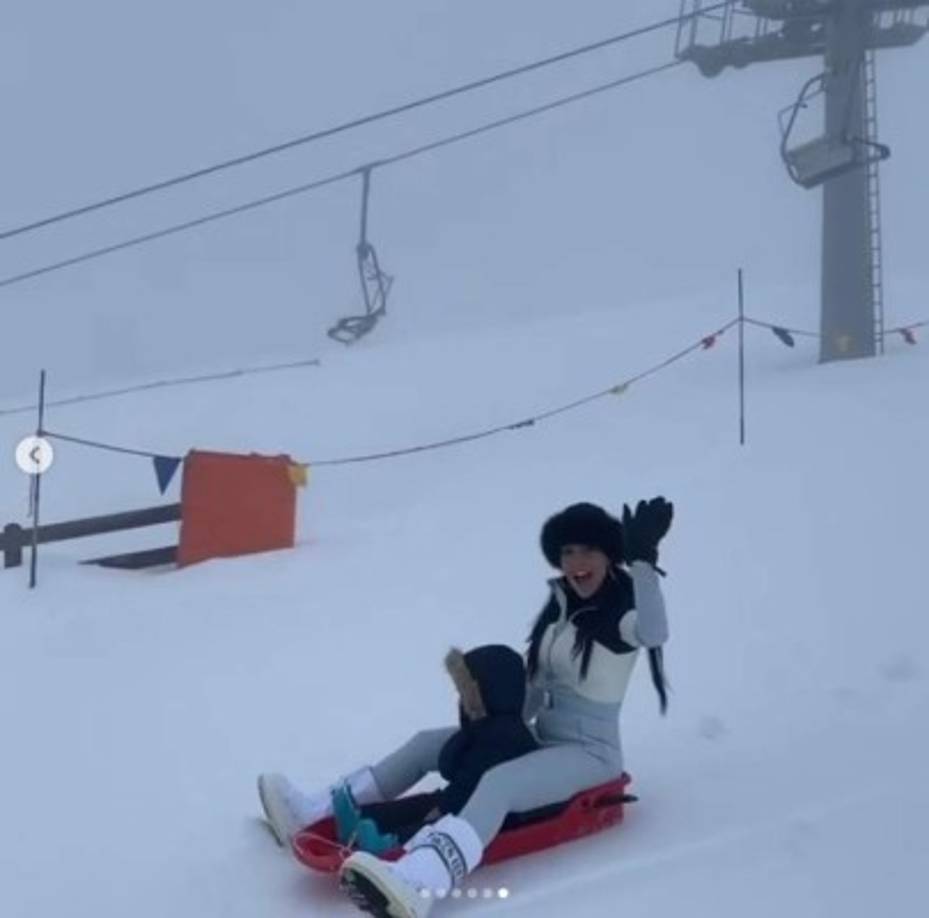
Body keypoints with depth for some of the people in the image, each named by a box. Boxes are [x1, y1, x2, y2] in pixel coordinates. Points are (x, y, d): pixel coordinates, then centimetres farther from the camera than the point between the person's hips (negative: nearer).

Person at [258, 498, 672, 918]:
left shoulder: (624, 613, -13)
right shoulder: (561, 605, 9)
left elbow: (654, 634, -39)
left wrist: (643, 559, -45)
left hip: (590, 753, -9)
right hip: (542, 740, 9)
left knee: (496, 783, -37)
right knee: (427, 744, 9)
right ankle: (310, 812, 5)